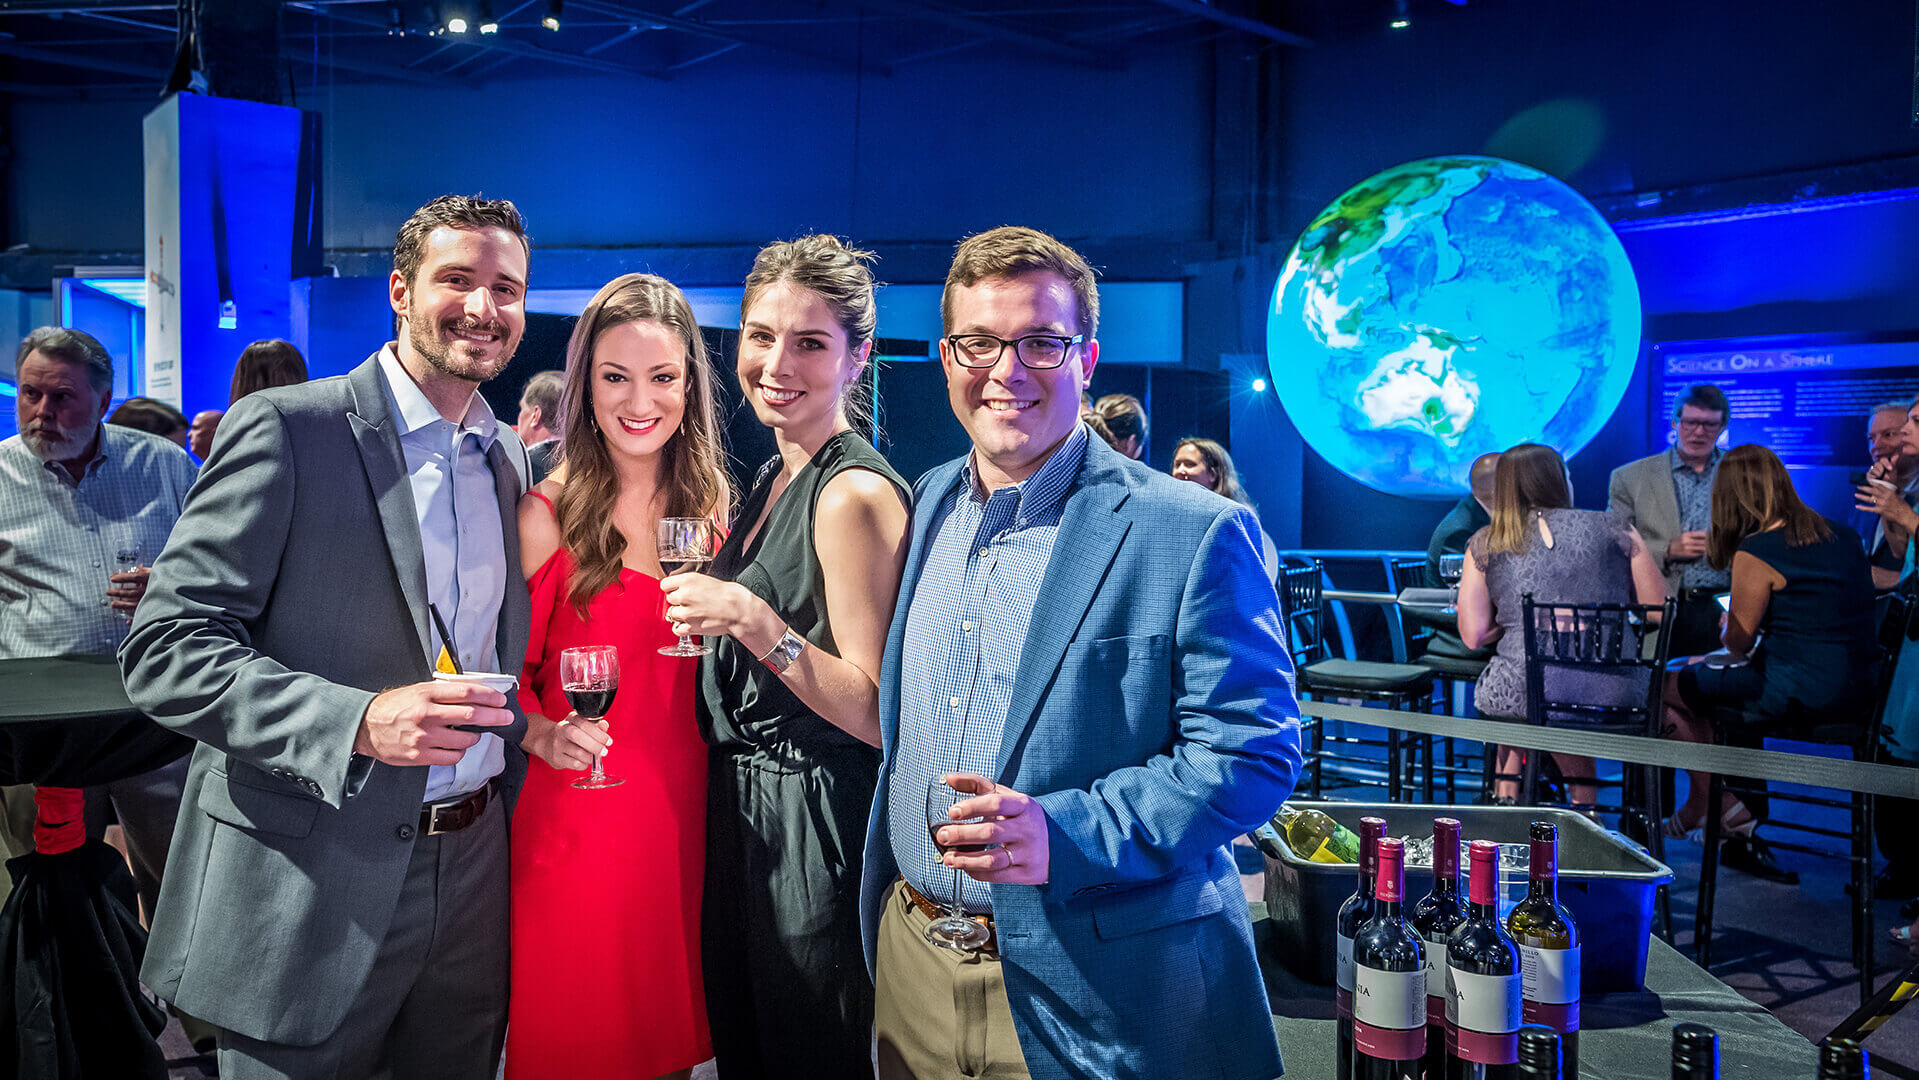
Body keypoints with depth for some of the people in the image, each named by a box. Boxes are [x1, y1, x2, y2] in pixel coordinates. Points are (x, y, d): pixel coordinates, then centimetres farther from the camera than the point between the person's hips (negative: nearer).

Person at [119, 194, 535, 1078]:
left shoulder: (509, 460, 9)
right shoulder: (286, 428, -10)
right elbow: (164, 651, -15)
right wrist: (357, 721, -26)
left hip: (473, 871, 6)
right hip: (309, 894, -5)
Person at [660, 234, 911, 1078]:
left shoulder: (855, 492, -18)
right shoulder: (772, 481, 9)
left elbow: (874, 713, -21)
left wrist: (754, 623, -28)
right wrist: (712, 618, 3)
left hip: (815, 827, -9)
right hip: (740, 813, 9)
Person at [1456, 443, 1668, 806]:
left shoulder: (1484, 544, 7)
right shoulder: (1615, 529, 7)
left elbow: (1474, 636, 1)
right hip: (1615, 699, 0)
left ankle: (1507, 799, 37)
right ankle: (1583, 804, 37)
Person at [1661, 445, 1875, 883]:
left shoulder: (1756, 553, -15)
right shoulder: (1844, 536, 8)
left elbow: (1737, 642, -8)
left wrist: (1729, 618, 15)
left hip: (1797, 691, -8)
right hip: (1856, 687, 8)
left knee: (1670, 686, 8)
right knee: (1701, 670, 25)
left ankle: (1721, 807, 23)